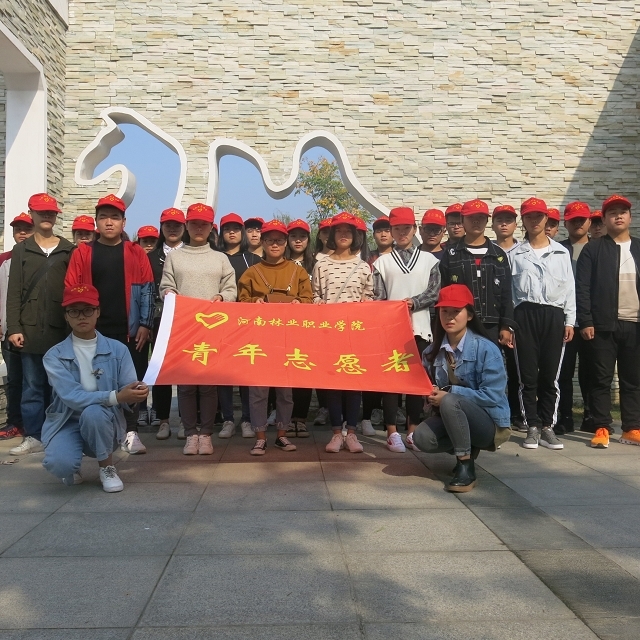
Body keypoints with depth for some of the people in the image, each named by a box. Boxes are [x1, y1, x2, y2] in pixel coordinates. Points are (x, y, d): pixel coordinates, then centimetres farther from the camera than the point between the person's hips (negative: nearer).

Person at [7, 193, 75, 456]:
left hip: (61, 328, 0)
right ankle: (33, 436, 9)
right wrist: (14, 327, -4)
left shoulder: (69, 250, 9)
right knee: (32, 385, 3)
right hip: (31, 328, 1)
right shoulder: (21, 250, 11)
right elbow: (14, 292, 5)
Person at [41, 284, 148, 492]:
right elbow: (72, 397, -21)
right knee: (59, 463, -32)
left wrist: (135, 394, -37)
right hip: (66, 423, 0)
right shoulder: (54, 356, -6)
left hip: (104, 423, 1)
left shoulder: (118, 350, -3)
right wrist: (115, 396, -34)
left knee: (93, 412, -35)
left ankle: (107, 468, -6)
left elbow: (127, 394, -10)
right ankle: (71, 469, 9)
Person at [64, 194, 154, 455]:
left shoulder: (136, 252, 5)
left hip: (130, 331, 0)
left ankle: (130, 432, 13)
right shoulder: (82, 253, 5)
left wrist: (145, 324, -6)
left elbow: (146, 290, 1)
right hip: (93, 331, 1)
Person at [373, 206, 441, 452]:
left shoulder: (429, 259, 10)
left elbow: (434, 293, 2)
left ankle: (413, 430, 14)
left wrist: (413, 302, -15)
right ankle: (392, 432, 6)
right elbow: (378, 298, 2)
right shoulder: (382, 262, 7)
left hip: (419, 327, 1)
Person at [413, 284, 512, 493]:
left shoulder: (486, 349, -15)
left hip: (490, 423, -5)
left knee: (450, 402, -34)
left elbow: (492, 396, -19)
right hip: (452, 419, 5)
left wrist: (449, 393, -22)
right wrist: (430, 395, -16)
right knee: (422, 437, -25)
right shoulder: (432, 351, 2)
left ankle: (466, 467, -18)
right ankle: (467, 449, 6)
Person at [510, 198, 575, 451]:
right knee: (528, 374, 1)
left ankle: (547, 426, 13)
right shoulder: (516, 254, 7)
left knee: (550, 375, 4)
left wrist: (570, 321, 3)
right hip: (525, 315, -1)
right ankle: (532, 427, 10)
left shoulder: (561, 252, 11)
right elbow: (508, 289, 4)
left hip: (554, 315, 1)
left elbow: (569, 288, 9)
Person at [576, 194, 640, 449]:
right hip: (604, 325, -3)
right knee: (602, 379, 1)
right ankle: (602, 428, 8)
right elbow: (582, 287, -4)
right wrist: (585, 321, -11)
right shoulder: (593, 249, 1)